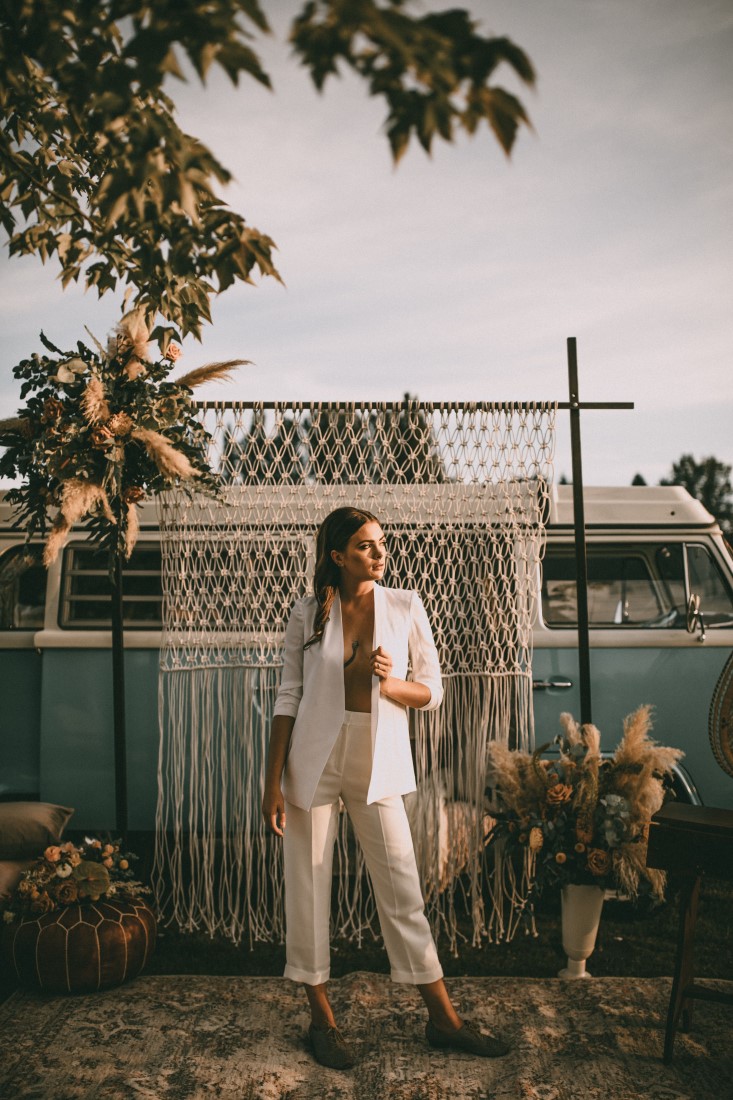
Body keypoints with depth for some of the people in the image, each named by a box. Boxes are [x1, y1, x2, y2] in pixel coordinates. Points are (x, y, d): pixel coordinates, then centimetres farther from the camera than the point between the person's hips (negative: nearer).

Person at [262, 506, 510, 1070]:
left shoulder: (406, 606, 0)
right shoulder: (309, 613, -2)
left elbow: (433, 690, 4)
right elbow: (289, 697, 0)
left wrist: (391, 684, -18)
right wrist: (273, 781, -2)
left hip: (378, 763, 0)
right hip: (315, 762, 0)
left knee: (404, 890, 5)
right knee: (309, 887, 6)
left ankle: (443, 1018, 18)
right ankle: (322, 1017, 22)